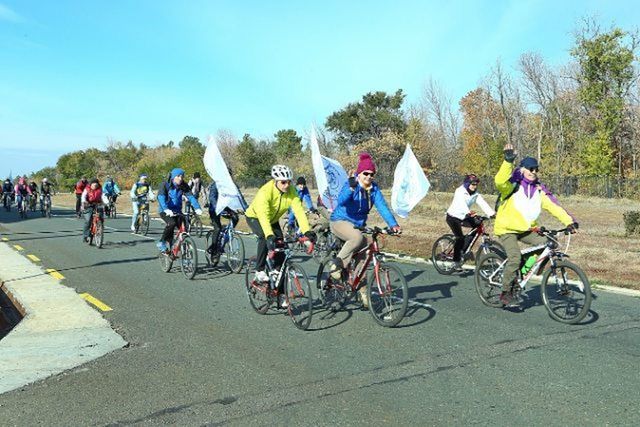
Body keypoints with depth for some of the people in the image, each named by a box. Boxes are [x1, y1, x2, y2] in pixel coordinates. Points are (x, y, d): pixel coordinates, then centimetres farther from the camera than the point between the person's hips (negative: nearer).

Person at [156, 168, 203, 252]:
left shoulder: (184, 186, -1)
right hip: (165, 211, -4)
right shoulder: (165, 185, -12)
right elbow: (161, 198, -26)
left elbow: (191, 197, -12)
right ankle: (162, 242, -12)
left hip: (177, 211, 4)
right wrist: (166, 210, -43)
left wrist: (197, 208, -29)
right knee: (171, 223, -31)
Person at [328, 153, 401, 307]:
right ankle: (337, 265, -20)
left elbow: (382, 206, -12)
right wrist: (351, 188, -52)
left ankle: (363, 292, 13)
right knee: (358, 237, -36)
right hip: (340, 221, -6)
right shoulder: (351, 185, -17)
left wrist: (393, 224, -26)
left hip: (358, 224, 6)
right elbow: (341, 201, -35)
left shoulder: (374, 189, -2)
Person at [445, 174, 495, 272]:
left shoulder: (476, 194, -1)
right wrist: (468, 212, -55)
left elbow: (483, 204, -16)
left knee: (479, 223, -13)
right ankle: (456, 262, -11)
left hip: (463, 217, 7)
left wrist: (492, 213, -33)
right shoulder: (460, 191, -18)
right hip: (453, 217, -7)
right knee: (460, 238, -21)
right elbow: (462, 203, -36)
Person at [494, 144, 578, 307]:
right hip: (507, 228, -6)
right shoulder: (513, 185, -11)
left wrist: (569, 221, -17)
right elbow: (500, 182, -34)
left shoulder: (539, 189, 3)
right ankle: (505, 293, -6)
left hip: (527, 229, 6)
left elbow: (553, 205, -5)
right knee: (515, 257, -23)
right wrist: (508, 161, -44)